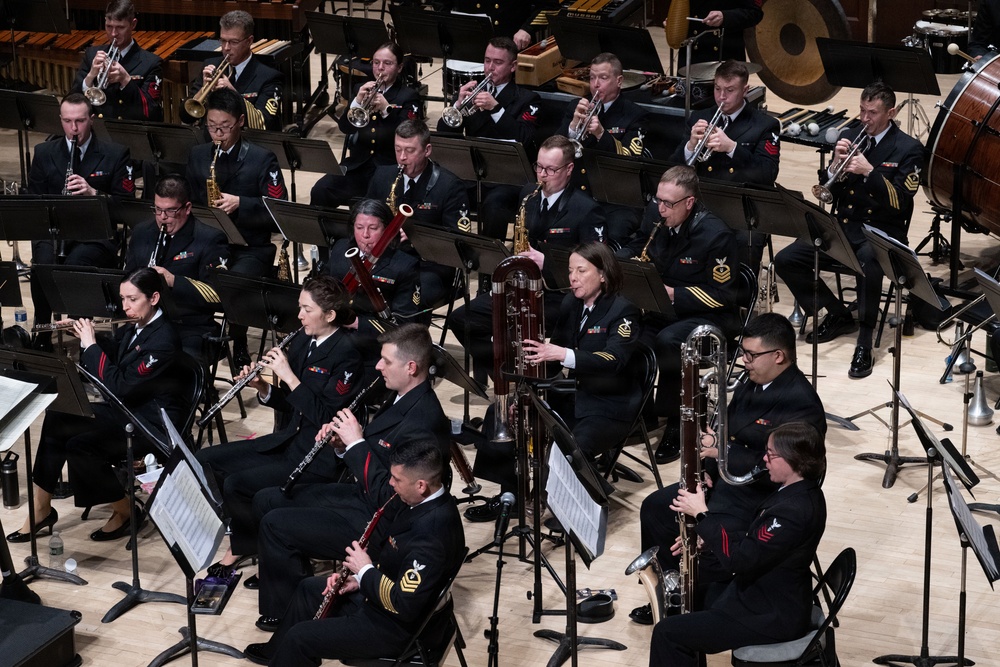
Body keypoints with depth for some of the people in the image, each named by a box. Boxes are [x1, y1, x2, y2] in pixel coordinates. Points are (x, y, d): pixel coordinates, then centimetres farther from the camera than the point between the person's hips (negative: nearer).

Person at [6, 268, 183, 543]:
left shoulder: (163, 339, -23)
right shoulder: (135, 327, 4)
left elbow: (119, 387, -27)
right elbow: (111, 353, 22)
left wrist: (91, 346, -20)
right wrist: (83, 335, 4)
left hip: (152, 422, -9)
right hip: (125, 407, 9)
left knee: (80, 444, -24)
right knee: (56, 420, -5)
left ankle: (123, 512, -2)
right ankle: (41, 509, 1)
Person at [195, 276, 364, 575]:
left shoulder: (348, 353, -17)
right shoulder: (302, 340, 8)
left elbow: (325, 416, -23)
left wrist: (288, 375, -22)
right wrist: (262, 388, -5)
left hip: (320, 457, -9)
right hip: (289, 439, 9)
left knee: (236, 484, -23)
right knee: (205, 460, 3)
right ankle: (243, 541, 13)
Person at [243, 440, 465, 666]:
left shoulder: (432, 535, -36)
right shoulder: (428, 500, -6)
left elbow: (404, 606, -34)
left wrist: (365, 571, -21)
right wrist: (359, 575, -1)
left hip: (393, 624, -10)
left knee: (299, 637, -8)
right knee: (309, 587, 25)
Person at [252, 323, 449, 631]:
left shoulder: (422, 423, -27)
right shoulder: (403, 398, 4)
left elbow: (386, 496, -28)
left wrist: (356, 443, -23)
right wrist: (342, 443, -5)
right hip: (363, 494, 11)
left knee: (275, 525, -15)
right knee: (266, 501, 12)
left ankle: (285, 613, 4)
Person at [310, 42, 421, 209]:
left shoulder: (409, 96, 1)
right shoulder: (362, 89, 12)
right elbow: (344, 127, 2)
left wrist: (386, 109, -25)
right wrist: (357, 101, -16)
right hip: (357, 165, 4)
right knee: (320, 191, -20)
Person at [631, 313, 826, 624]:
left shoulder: (800, 403, -24)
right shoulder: (751, 383, 5)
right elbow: (726, 432, 17)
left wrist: (722, 450, -27)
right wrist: (706, 469, -1)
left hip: (762, 502, -10)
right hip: (723, 481, 10)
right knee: (655, 508, 12)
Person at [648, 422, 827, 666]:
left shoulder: (795, 510, -29)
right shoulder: (799, 492, 2)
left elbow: (739, 559, -30)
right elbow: (757, 540, 13)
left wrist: (701, 513, -22)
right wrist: (707, 540, 1)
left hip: (773, 617, -10)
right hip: (774, 597, 10)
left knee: (668, 633, -9)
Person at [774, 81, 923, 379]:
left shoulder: (908, 149, -3)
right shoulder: (848, 137, 10)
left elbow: (901, 200, -14)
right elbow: (827, 192, 9)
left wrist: (870, 170, -24)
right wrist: (836, 165, -12)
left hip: (882, 232, -5)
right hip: (842, 226, 5)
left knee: (868, 262, -41)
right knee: (785, 261, -13)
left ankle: (864, 345, -30)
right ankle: (838, 315, 7)